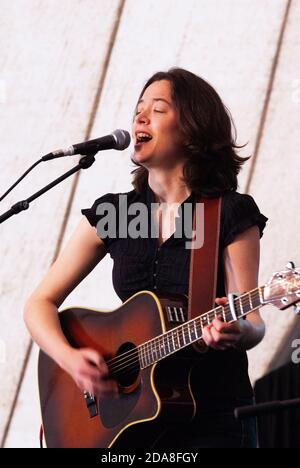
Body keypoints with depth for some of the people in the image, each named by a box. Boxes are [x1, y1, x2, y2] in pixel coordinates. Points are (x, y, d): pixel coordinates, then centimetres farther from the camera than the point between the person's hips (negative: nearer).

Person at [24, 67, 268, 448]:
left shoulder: (232, 214, -2)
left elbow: (253, 325, -5)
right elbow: (40, 304, 7)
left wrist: (235, 330, -28)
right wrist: (71, 360, -11)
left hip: (215, 418, -3)